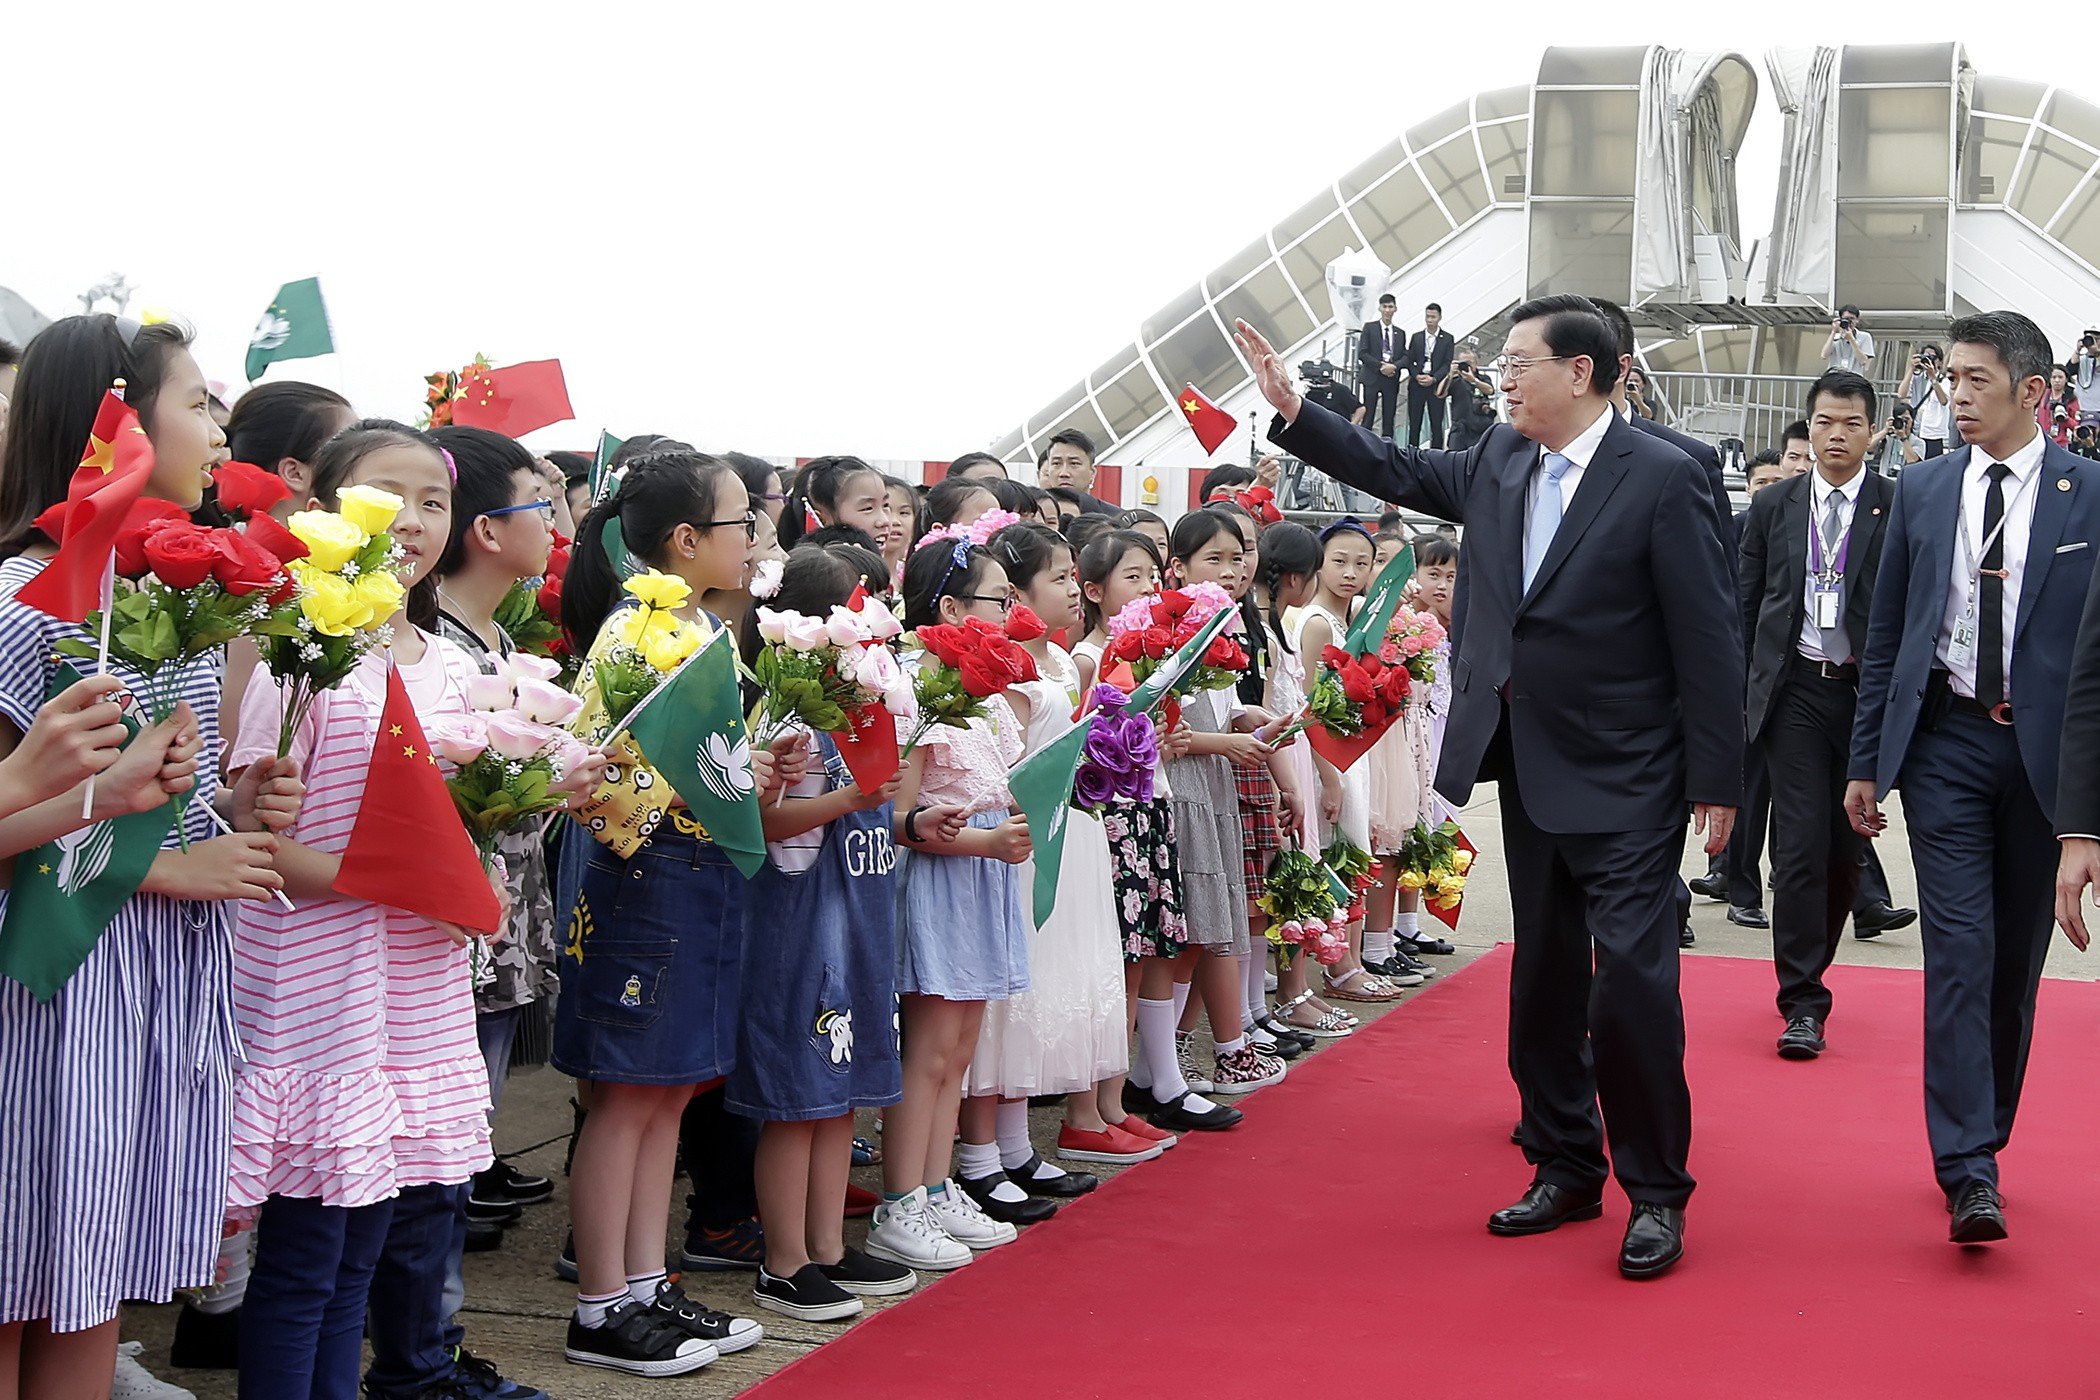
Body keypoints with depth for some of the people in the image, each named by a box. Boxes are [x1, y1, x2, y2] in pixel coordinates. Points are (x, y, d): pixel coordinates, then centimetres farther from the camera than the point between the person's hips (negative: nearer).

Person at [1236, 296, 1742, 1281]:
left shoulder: (1661, 478, -13)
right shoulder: (1500, 462, 7)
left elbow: (1706, 636, -12)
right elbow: (1400, 472, 21)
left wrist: (1716, 781, -13)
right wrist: (1292, 411, 13)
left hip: (1624, 782, -7)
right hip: (1529, 770, 7)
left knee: (1631, 977, -9)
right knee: (1543, 977, 14)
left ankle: (1656, 1191, 5)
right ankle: (1565, 1168, 28)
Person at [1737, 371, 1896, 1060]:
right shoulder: (1773, 507, 8)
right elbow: (1747, 606, 11)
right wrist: (1742, 690, 7)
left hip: (1869, 692, 0)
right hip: (1795, 691, 0)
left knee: (1845, 843, 8)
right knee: (1801, 842, -7)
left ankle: (1808, 968, 29)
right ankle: (1803, 1002, -3)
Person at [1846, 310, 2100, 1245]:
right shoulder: (1922, 490, 6)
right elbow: (1887, 634, 10)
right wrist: (1866, 762, 7)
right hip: (1944, 740, 1)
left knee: (2018, 957, 9)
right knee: (1960, 949, -8)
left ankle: (1984, 1139, 26)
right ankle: (1968, 1173, -9)